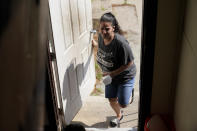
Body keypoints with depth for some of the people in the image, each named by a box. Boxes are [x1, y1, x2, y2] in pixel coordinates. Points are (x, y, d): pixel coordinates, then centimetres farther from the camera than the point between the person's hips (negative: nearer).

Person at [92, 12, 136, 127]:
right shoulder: (101, 36, -14)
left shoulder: (120, 42, -35)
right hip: (110, 75, 5)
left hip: (125, 75, -5)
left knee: (123, 104, 0)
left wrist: (113, 73, -26)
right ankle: (119, 115, 45)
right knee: (112, 99, 13)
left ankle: (130, 90, 34)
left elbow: (129, 63, -26)